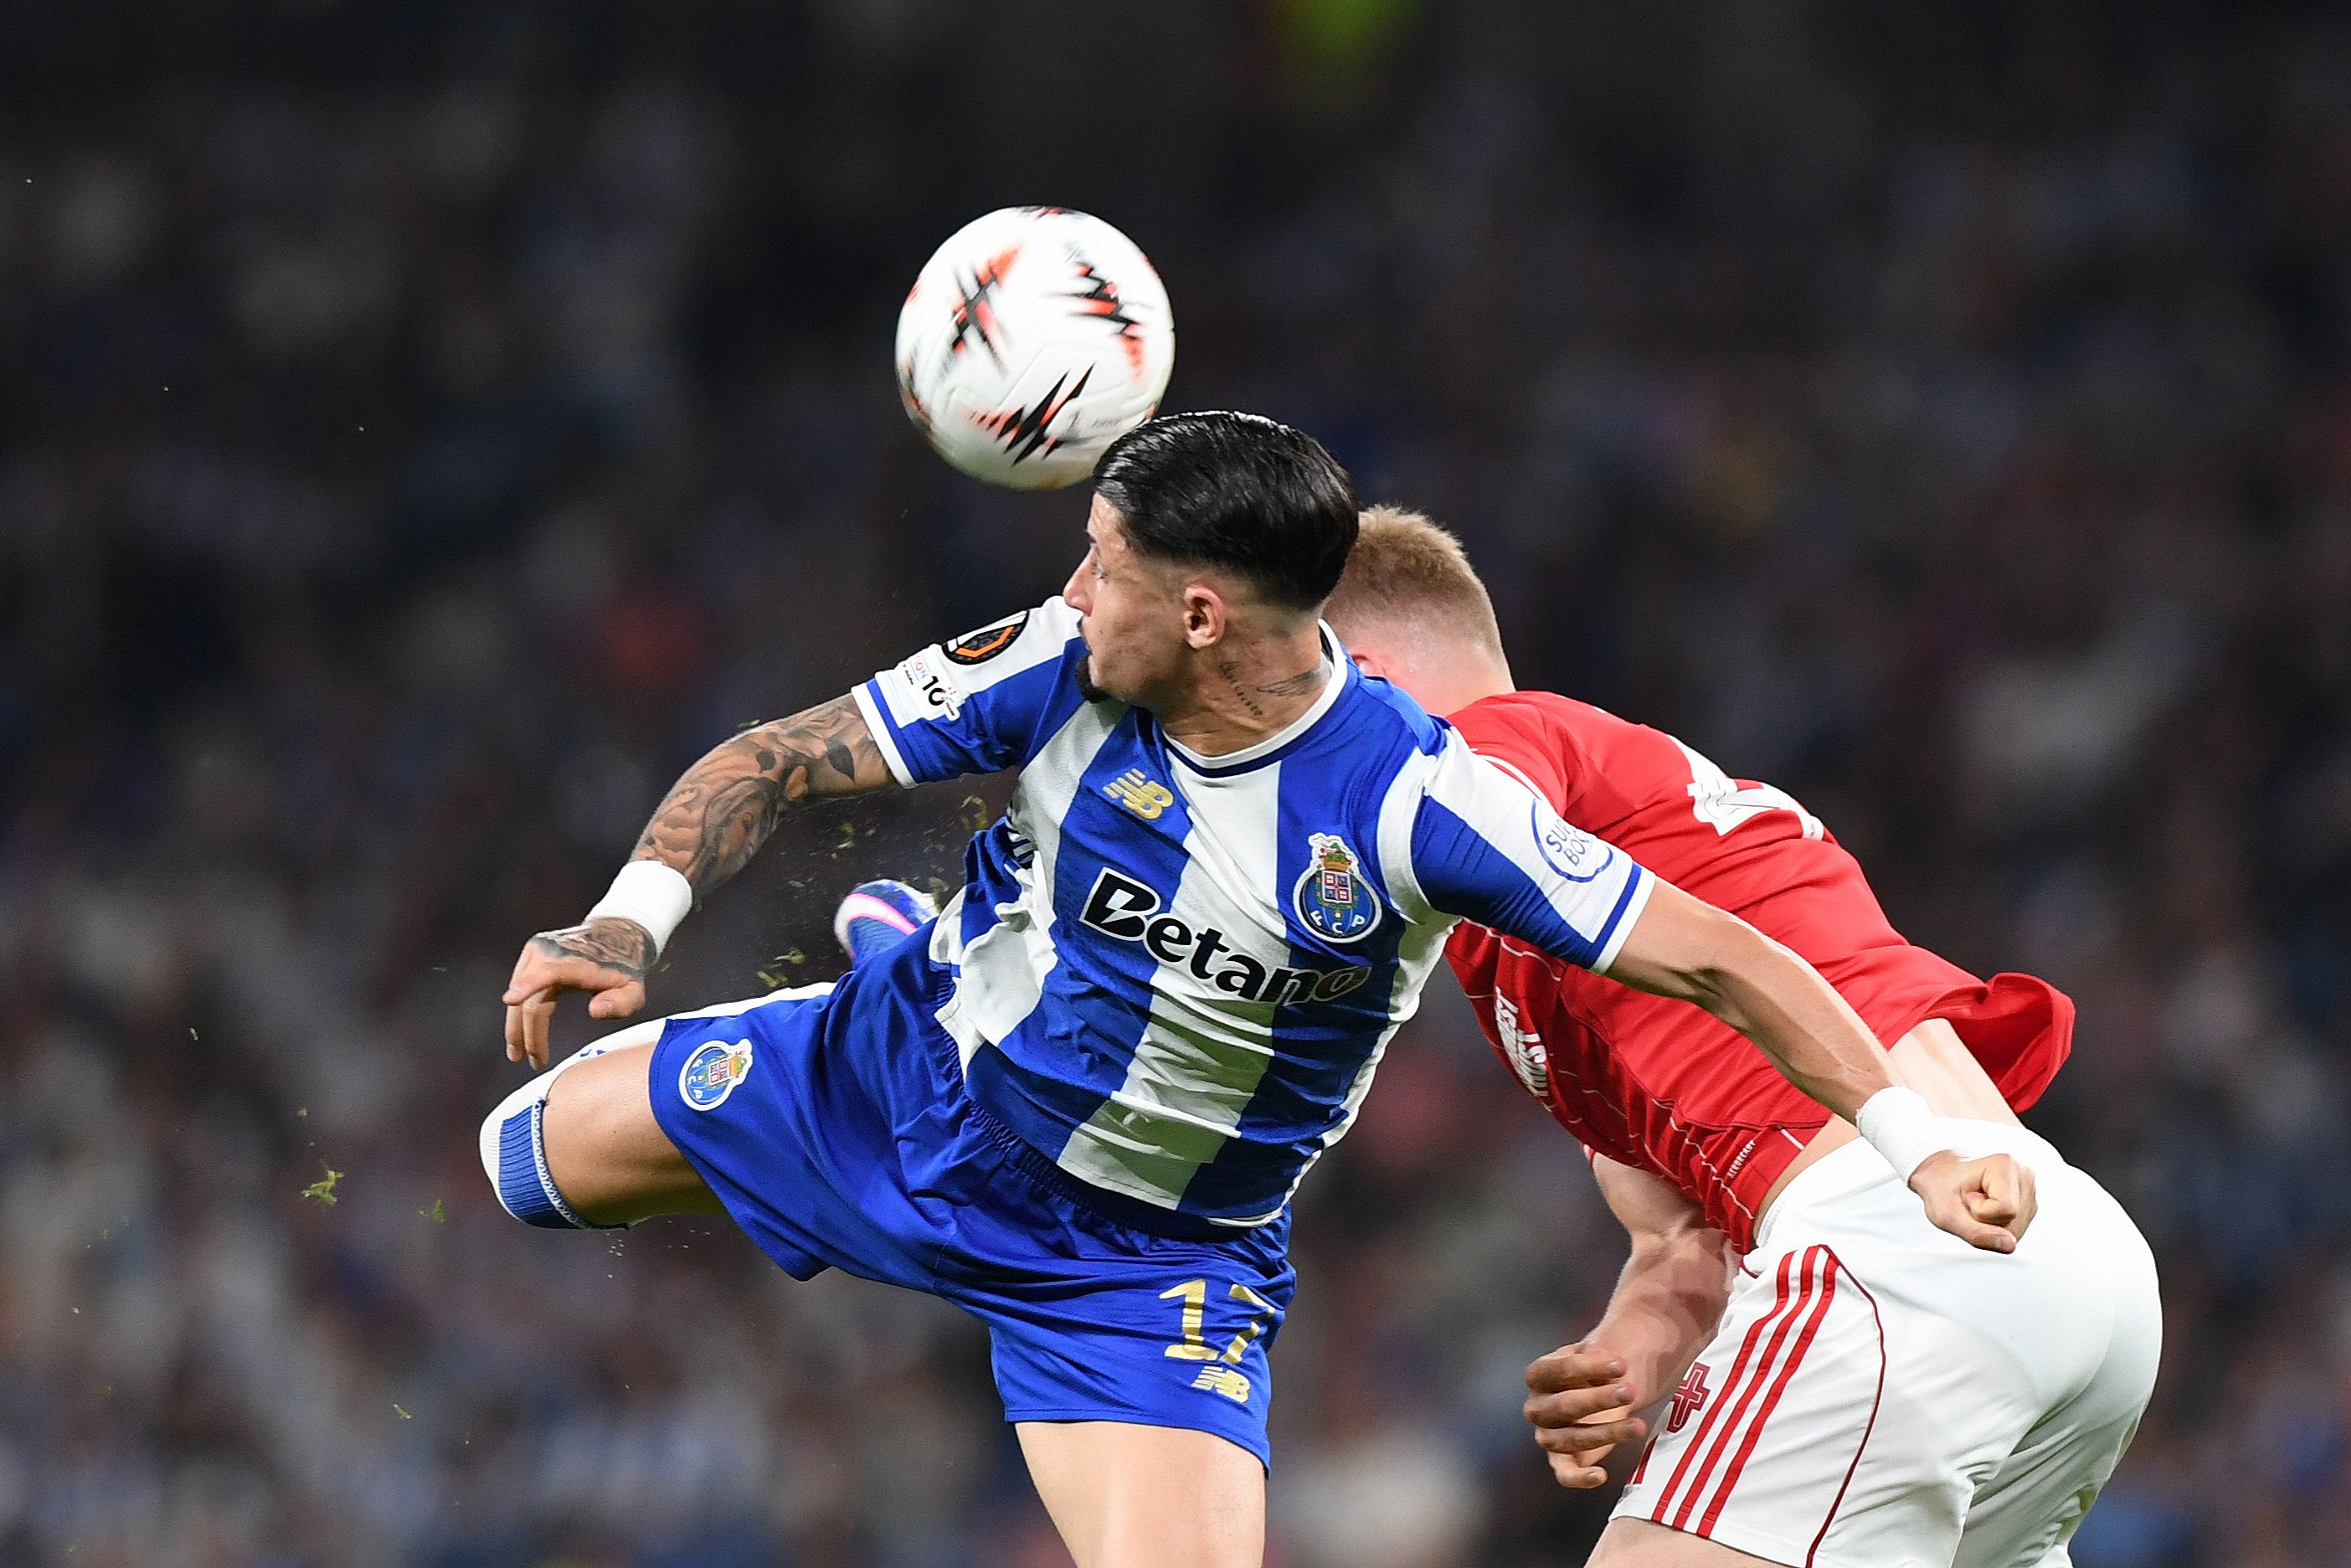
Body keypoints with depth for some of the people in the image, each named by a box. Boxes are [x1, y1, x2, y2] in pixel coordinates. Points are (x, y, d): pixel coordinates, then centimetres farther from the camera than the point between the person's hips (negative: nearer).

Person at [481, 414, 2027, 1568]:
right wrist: (635, 918, -28)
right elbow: (778, 759, -10)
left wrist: (1923, 1143, -34)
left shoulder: (1412, 803, -30)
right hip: (898, 1080, 4)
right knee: (542, 1153, 15)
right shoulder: (1062, 669, -20)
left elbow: (1720, 958, -27)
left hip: (1152, 1259, -4)